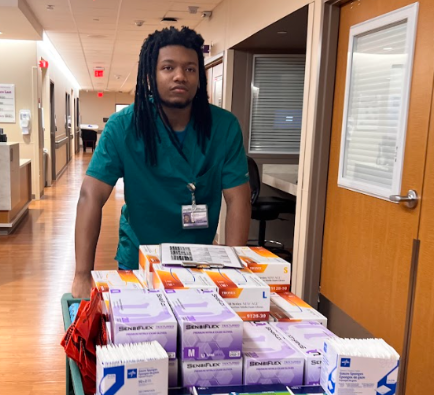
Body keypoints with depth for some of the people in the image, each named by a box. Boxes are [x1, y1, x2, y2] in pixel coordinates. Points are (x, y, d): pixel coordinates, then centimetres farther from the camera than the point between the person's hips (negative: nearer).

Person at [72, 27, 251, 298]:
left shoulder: (224, 126, -14)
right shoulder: (123, 126, -17)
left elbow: (238, 199, -14)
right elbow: (91, 196, -21)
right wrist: (83, 276, -29)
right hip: (137, 262, -1)